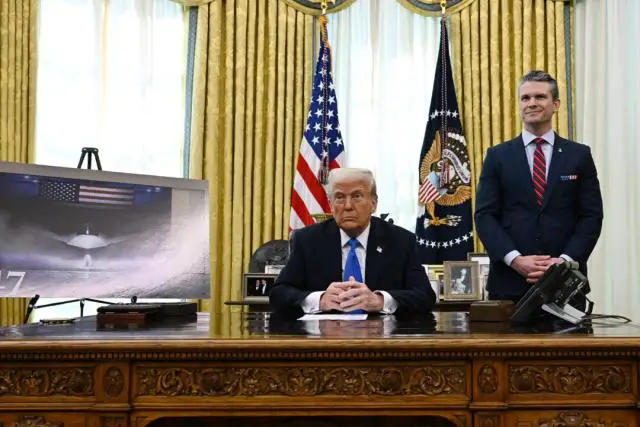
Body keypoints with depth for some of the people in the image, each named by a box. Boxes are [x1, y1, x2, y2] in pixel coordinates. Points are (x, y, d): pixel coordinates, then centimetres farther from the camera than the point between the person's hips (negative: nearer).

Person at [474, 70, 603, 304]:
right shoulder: (497, 156, 6)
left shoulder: (579, 155, 8)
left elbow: (592, 215, 3)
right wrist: (515, 259, -13)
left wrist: (565, 260, -11)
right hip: (509, 280, 0)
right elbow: (485, 215, 0)